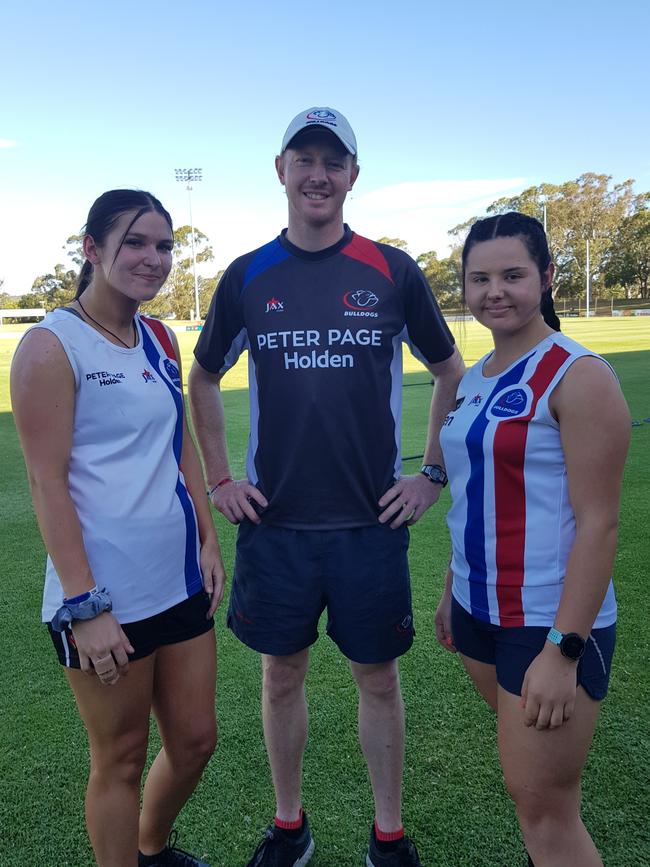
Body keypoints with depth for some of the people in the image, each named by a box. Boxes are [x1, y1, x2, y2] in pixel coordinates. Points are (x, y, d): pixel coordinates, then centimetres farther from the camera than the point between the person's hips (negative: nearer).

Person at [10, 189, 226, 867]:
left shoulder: (160, 339, 9)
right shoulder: (52, 345, -12)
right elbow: (48, 484, -15)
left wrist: (207, 540, 7)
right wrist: (84, 606, -17)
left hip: (181, 581, 7)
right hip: (104, 596, -7)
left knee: (195, 739, 19)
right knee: (121, 759, 11)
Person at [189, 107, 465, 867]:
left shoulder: (392, 272, -1)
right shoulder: (247, 277, 2)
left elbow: (450, 371, 8)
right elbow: (203, 379, 14)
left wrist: (433, 475, 2)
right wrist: (218, 479, 7)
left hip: (371, 520, -1)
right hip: (273, 522, 1)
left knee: (377, 675, 11)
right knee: (282, 672, 14)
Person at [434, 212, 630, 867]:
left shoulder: (578, 376, -15)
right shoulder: (474, 378, 8)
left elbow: (598, 522, -18)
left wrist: (564, 649, -20)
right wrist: (452, 591, 17)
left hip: (550, 623, -7)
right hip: (481, 612, 7)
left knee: (546, 810, 4)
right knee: (526, 782, 21)